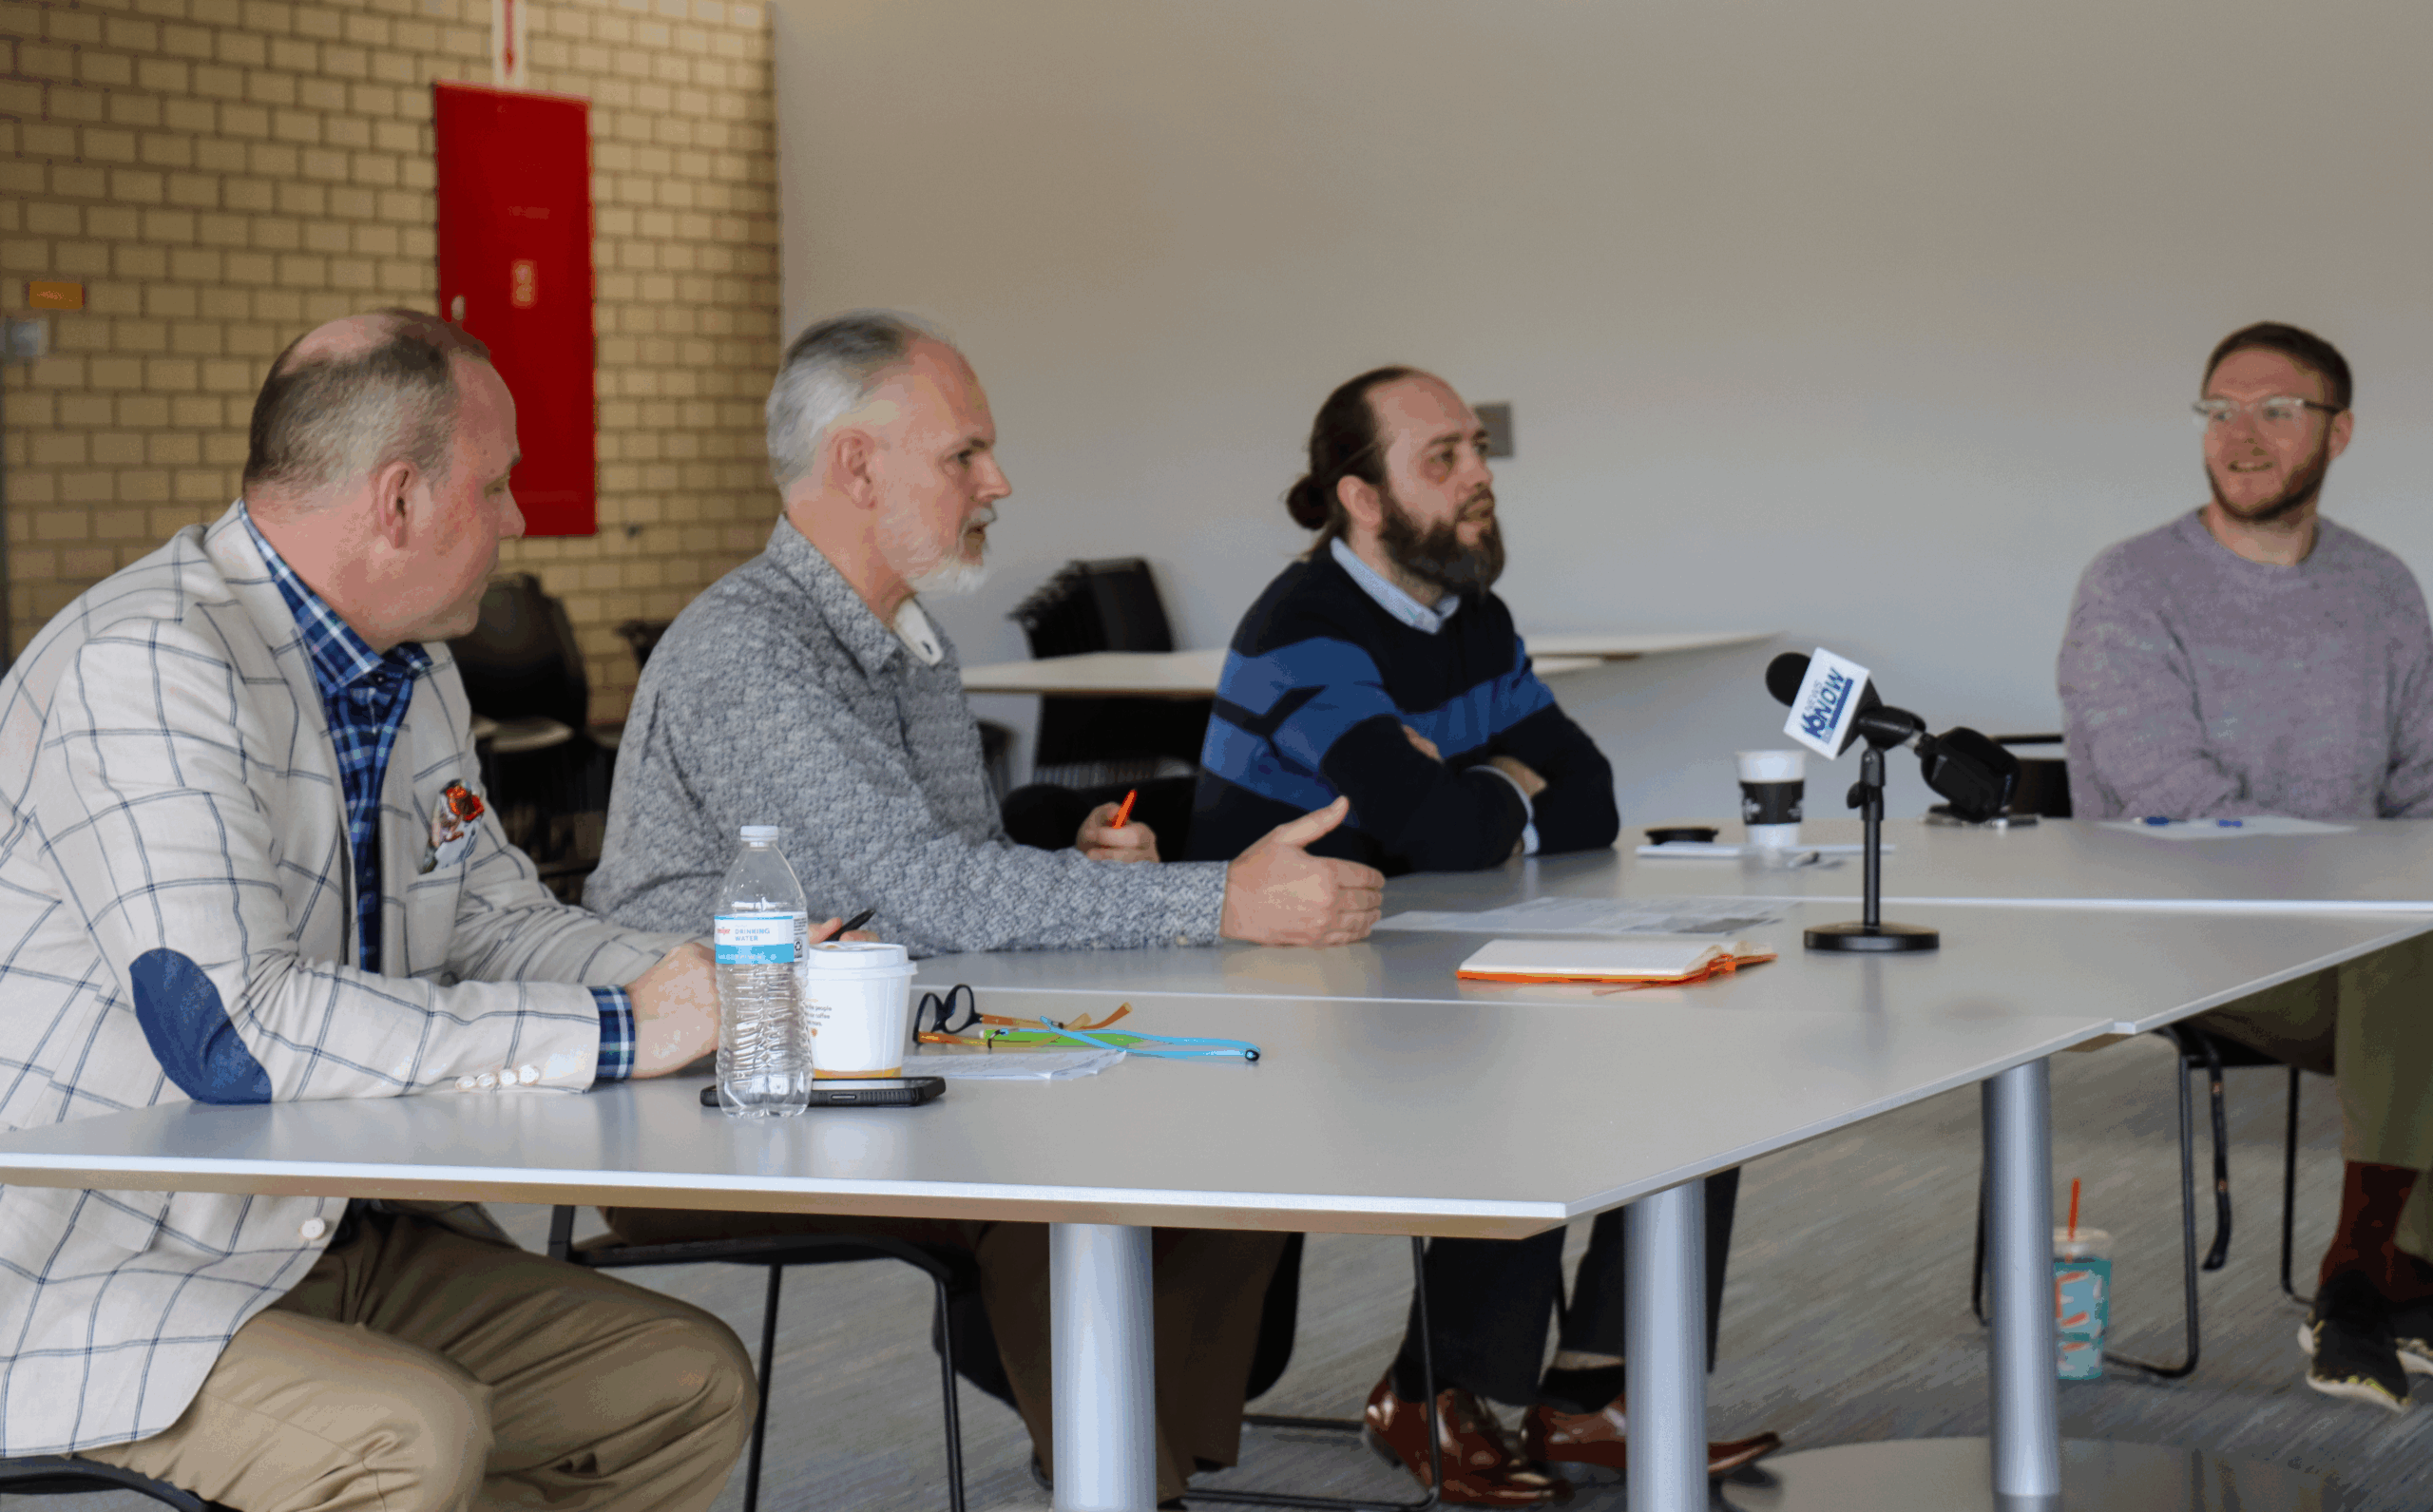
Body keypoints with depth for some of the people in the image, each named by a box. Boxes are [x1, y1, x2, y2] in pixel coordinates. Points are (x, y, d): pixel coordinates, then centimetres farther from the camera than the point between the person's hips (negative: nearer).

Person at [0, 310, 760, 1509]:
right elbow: (227, 1027, -31)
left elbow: (490, 919, 21)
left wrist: (718, 984, 0)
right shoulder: (149, 665, -21)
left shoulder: (415, 677, 11)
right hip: (100, 1280, -9)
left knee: (692, 1383, 0)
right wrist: (612, 1033, -28)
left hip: (331, 1239, 10)